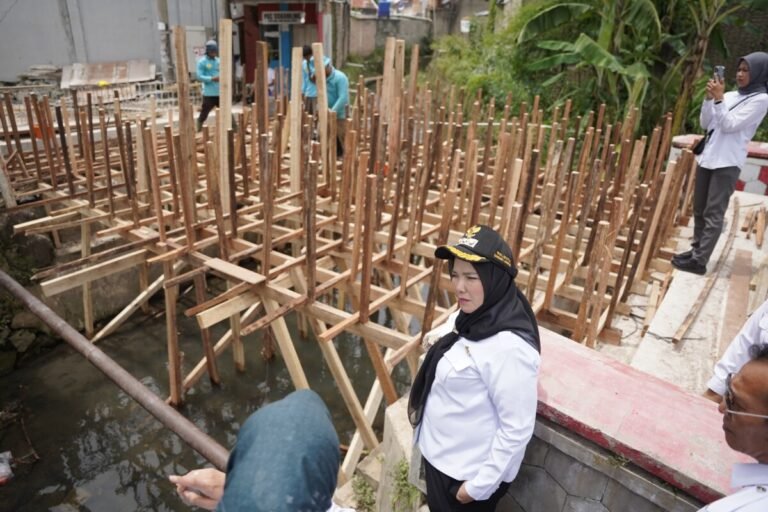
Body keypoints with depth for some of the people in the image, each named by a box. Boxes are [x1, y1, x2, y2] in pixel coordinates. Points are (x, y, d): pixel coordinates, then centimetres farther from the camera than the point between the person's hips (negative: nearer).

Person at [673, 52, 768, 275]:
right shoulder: (731, 96, 14)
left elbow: (730, 125, -12)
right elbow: (705, 123, 11)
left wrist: (719, 98, -14)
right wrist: (709, 98, 0)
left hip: (727, 163, -7)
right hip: (707, 158, 7)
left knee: (713, 214, -8)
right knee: (699, 210, 12)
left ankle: (699, 261, -9)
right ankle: (696, 250, 22)